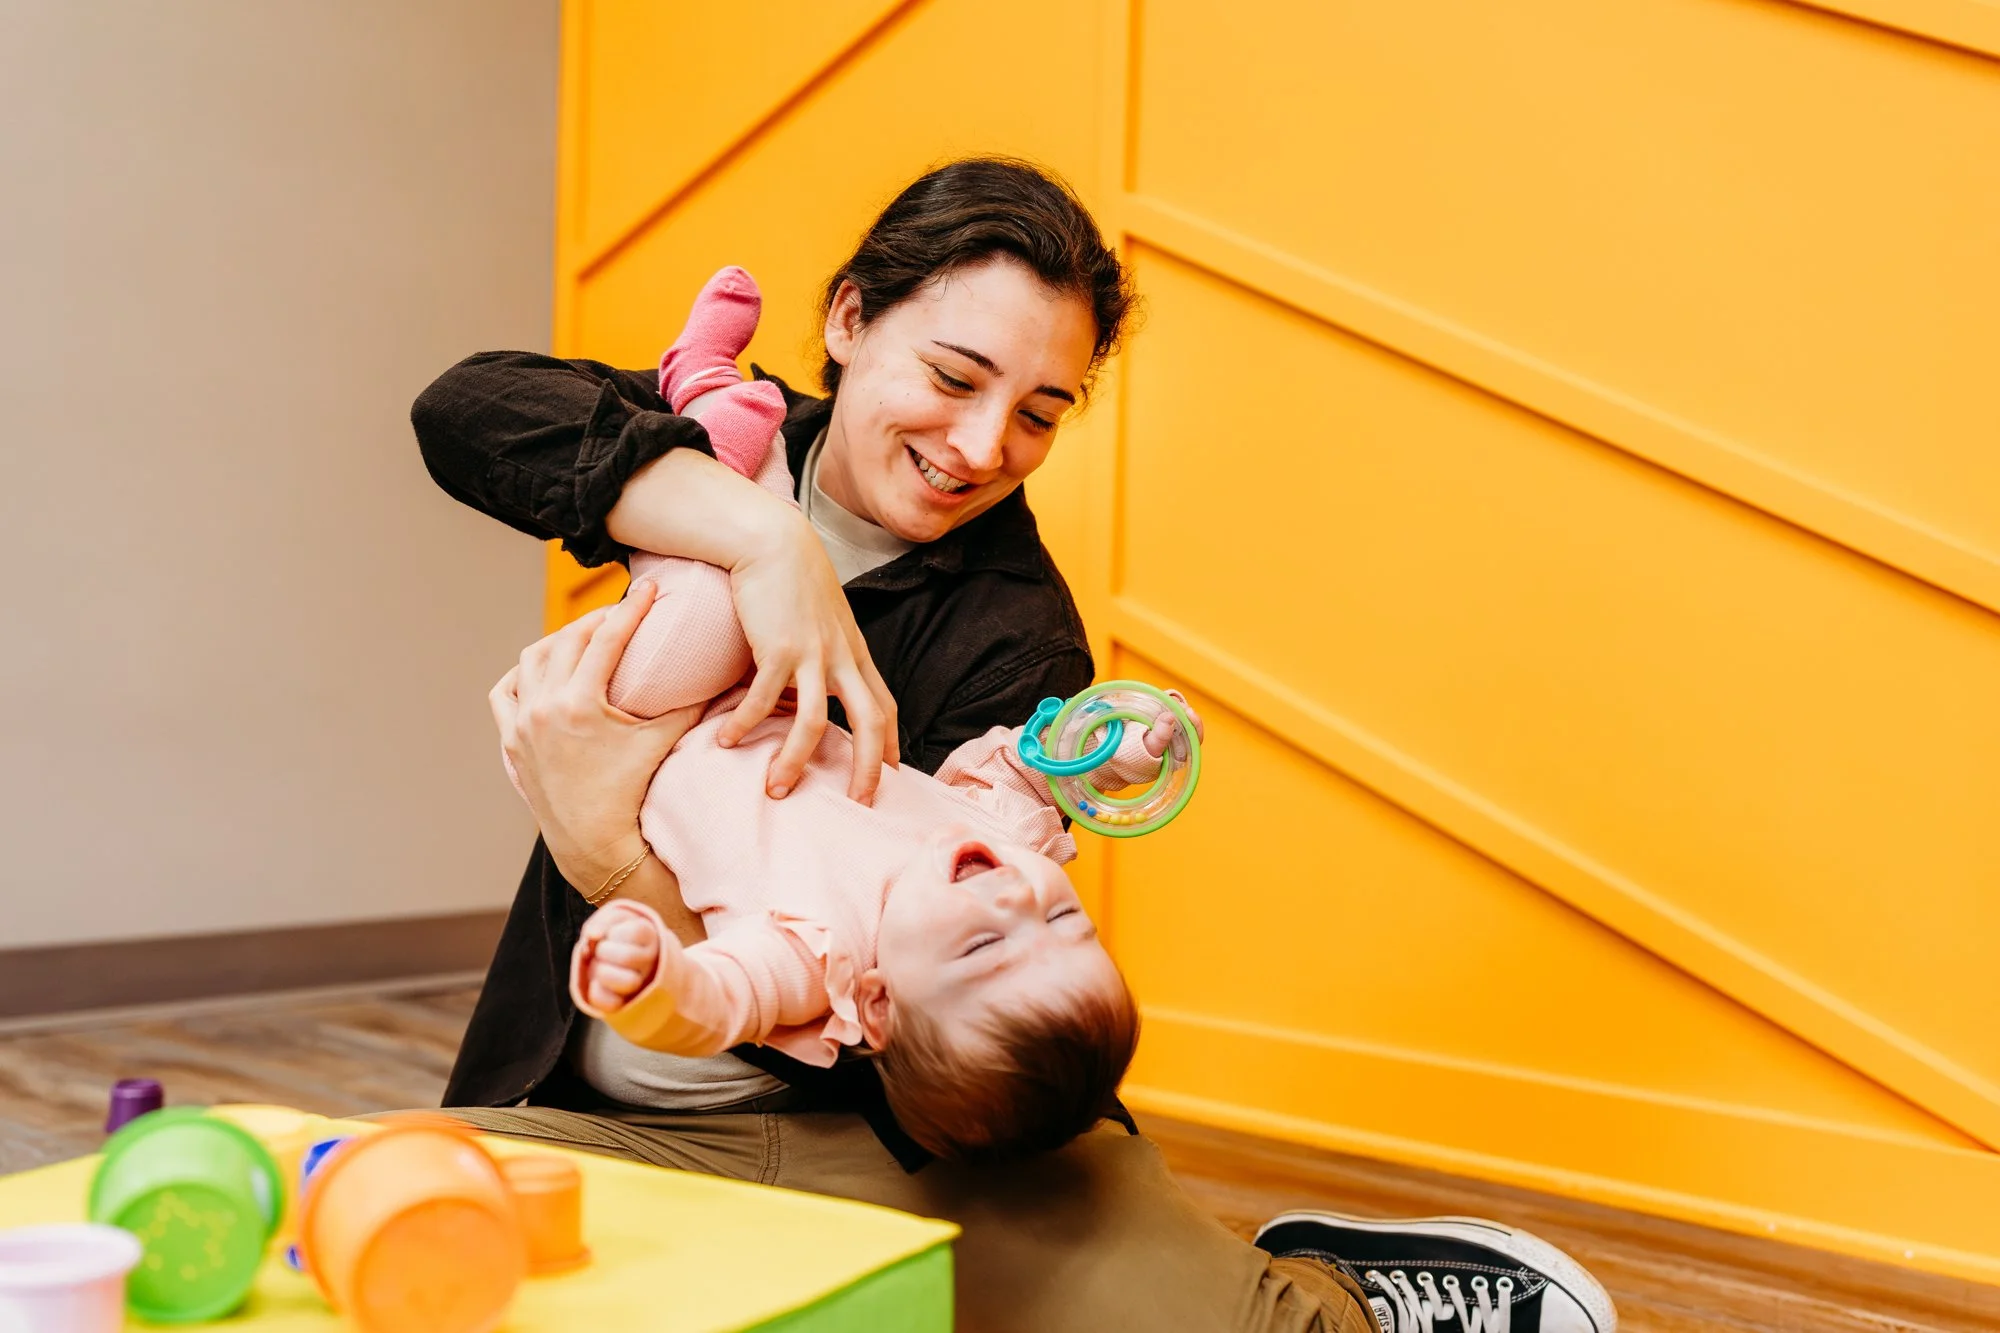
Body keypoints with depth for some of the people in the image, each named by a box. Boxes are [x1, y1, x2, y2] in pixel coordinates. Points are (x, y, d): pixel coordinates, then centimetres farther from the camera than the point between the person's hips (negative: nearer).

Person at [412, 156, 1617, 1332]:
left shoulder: (1018, 642, -10)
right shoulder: (740, 448, 2)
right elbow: (467, 408, -17)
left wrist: (612, 856, -29)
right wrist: (765, 535, -29)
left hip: (887, 1134, -4)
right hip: (603, 1130, 4)